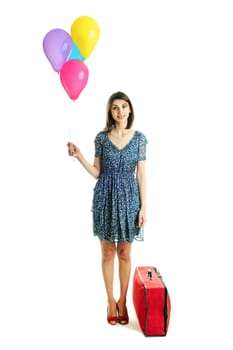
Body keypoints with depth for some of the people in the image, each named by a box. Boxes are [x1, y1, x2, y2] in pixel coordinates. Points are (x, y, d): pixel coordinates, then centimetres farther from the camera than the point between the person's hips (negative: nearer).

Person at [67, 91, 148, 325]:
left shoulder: (139, 138, 0)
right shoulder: (101, 137, 0)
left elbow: (141, 175, -1)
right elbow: (96, 172, 3)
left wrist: (143, 207, -4)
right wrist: (79, 156, -12)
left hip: (128, 198, 0)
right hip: (105, 197, 0)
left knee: (124, 254, 9)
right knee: (108, 252, 8)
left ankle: (122, 301, 25)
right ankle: (111, 301, 24)